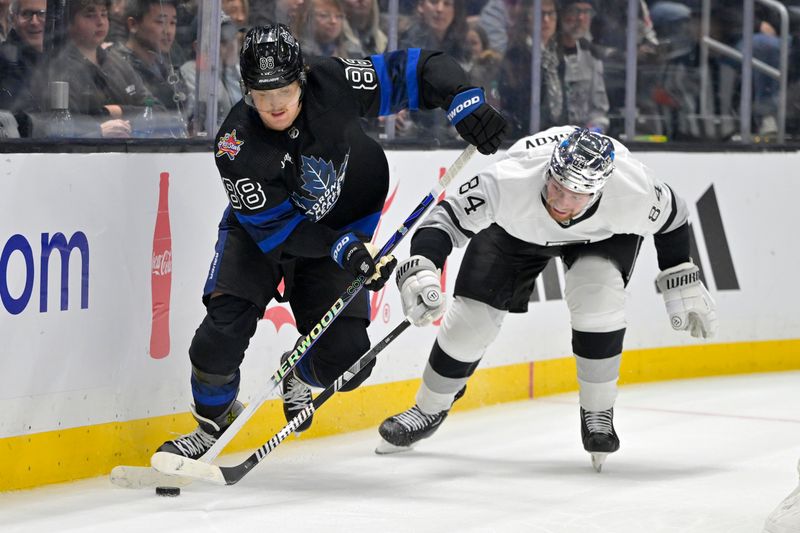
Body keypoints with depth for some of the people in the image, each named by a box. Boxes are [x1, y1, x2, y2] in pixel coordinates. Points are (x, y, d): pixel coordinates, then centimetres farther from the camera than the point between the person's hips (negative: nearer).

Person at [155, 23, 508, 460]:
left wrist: (465, 103, -35)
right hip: (259, 229, -1)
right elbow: (276, 227, -26)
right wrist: (343, 251, -36)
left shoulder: (333, 84, -28)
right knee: (225, 325, -20)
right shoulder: (237, 145, -30)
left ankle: (301, 376, 29)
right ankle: (213, 419, 7)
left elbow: (417, 69, -20)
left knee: (345, 359, -9)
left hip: (341, 230, 1)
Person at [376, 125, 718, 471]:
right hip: (516, 228, 0)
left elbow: (671, 217, -15)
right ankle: (430, 408, 23)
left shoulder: (634, 194, -38)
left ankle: (598, 412, -7)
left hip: (606, 232, 0)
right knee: (474, 314, -4)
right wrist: (419, 270, -56)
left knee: (597, 296, -28)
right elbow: (446, 219, -38)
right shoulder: (508, 182, -44)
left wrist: (683, 283, -8)